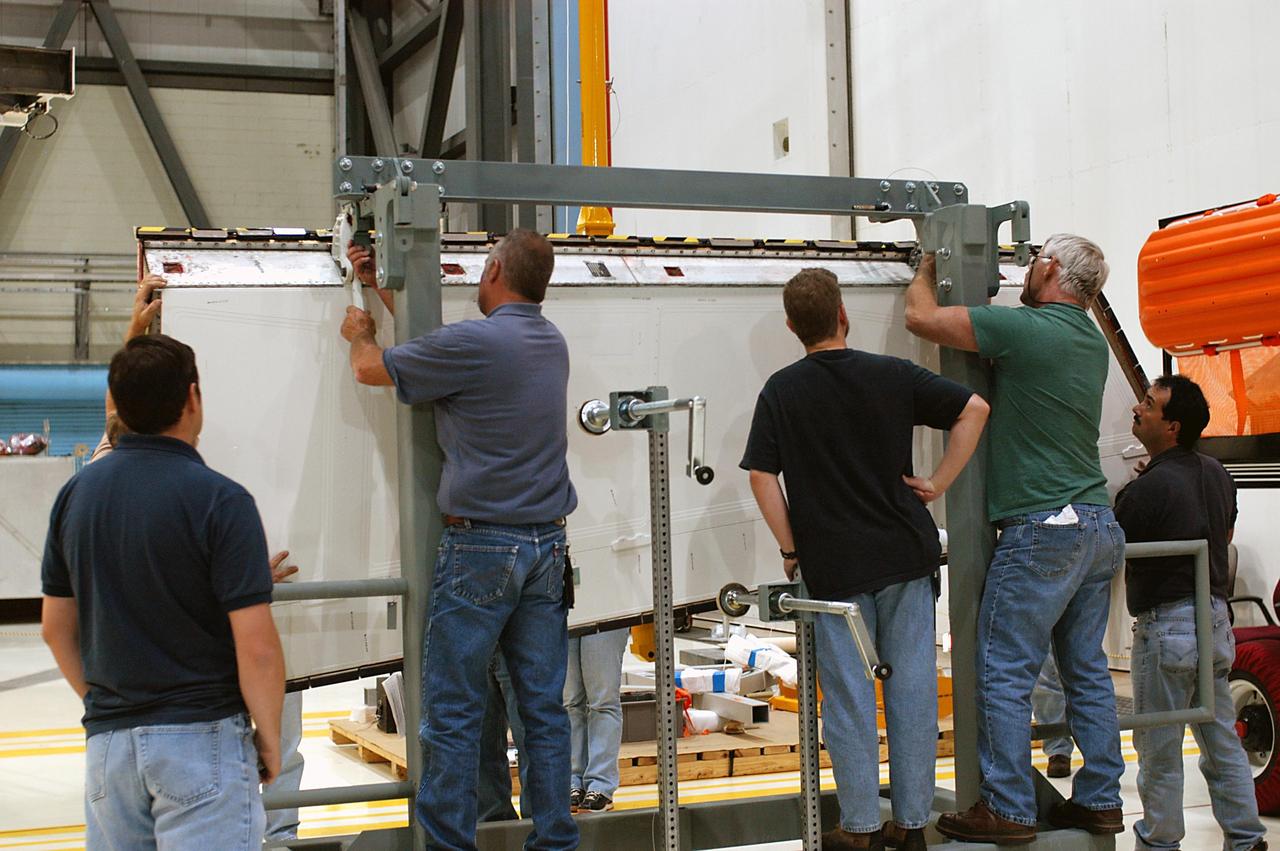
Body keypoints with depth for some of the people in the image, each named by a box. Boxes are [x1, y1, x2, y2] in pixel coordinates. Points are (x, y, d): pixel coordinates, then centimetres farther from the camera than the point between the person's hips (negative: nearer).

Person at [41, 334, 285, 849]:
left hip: (107, 741, 5)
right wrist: (269, 738, -2)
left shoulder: (77, 493, 4)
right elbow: (256, 646, -15)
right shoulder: (218, 499, -13)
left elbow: (56, 628, 11)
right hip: (201, 737, -5)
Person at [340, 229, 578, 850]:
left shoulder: (473, 341, -14)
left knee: (453, 712, 0)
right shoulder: (551, 341, 9)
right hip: (547, 544, 7)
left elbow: (370, 369, 0)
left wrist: (358, 333, 24)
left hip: (479, 547, -7)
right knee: (544, 706, 9)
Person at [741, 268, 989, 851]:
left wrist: (790, 549, 2)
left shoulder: (781, 391, -3)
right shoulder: (891, 375, 0)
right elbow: (974, 410, -1)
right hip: (906, 556, 2)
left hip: (833, 567, -1)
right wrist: (939, 483, 2)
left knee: (850, 698, 5)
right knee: (912, 689, 8)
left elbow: (761, 476, -7)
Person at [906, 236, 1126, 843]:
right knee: (1087, 672, 13)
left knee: (1005, 674, -2)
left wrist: (928, 266, 11)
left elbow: (921, 317, -9)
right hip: (1098, 527, 9)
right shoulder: (1093, 343, 13)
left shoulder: (1026, 329, -12)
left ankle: (1007, 810, 0)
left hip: (1041, 530, -9)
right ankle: (1099, 800, 18)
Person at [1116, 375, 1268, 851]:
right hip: (1216, 618, 8)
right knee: (1221, 740, 14)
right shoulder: (1217, 476, 8)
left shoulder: (1149, 489, -17)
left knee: (1159, 750, 3)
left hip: (1167, 624, -8)